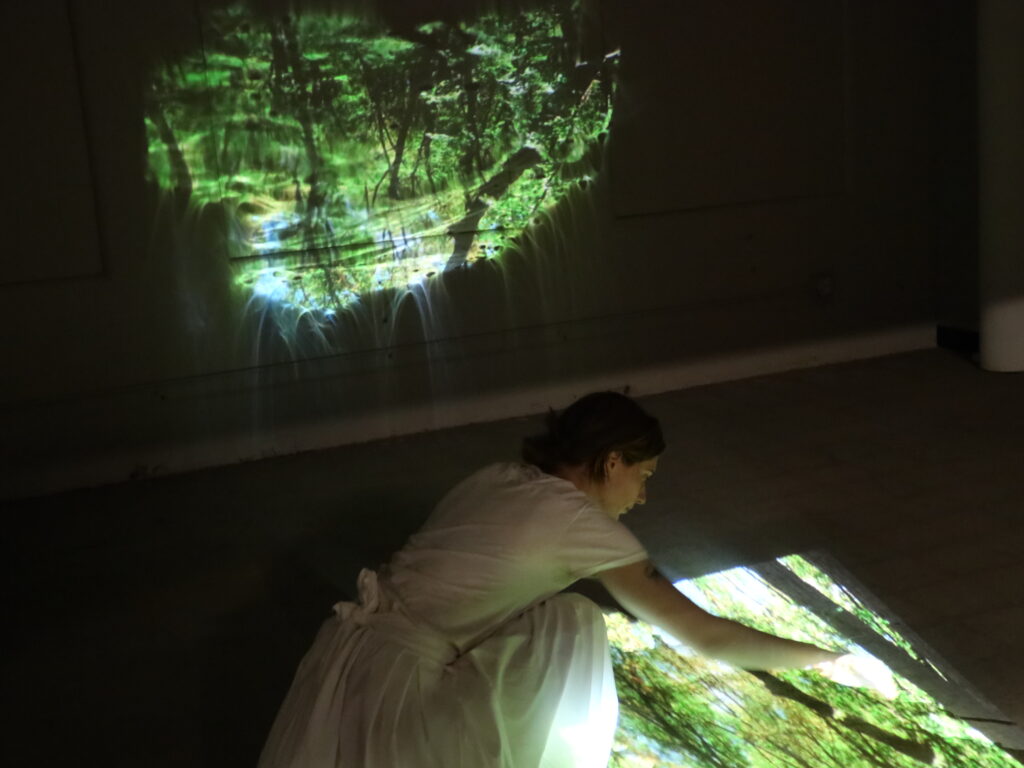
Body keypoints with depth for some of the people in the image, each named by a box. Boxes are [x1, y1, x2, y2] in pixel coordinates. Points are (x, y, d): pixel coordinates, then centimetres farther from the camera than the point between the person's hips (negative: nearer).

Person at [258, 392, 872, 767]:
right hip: (392, 680, -8)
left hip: (366, 647, 8)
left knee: (565, 624, 7)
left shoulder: (500, 478, 10)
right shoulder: (578, 520, -10)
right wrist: (824, 657, 9)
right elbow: (706, 635, -5)